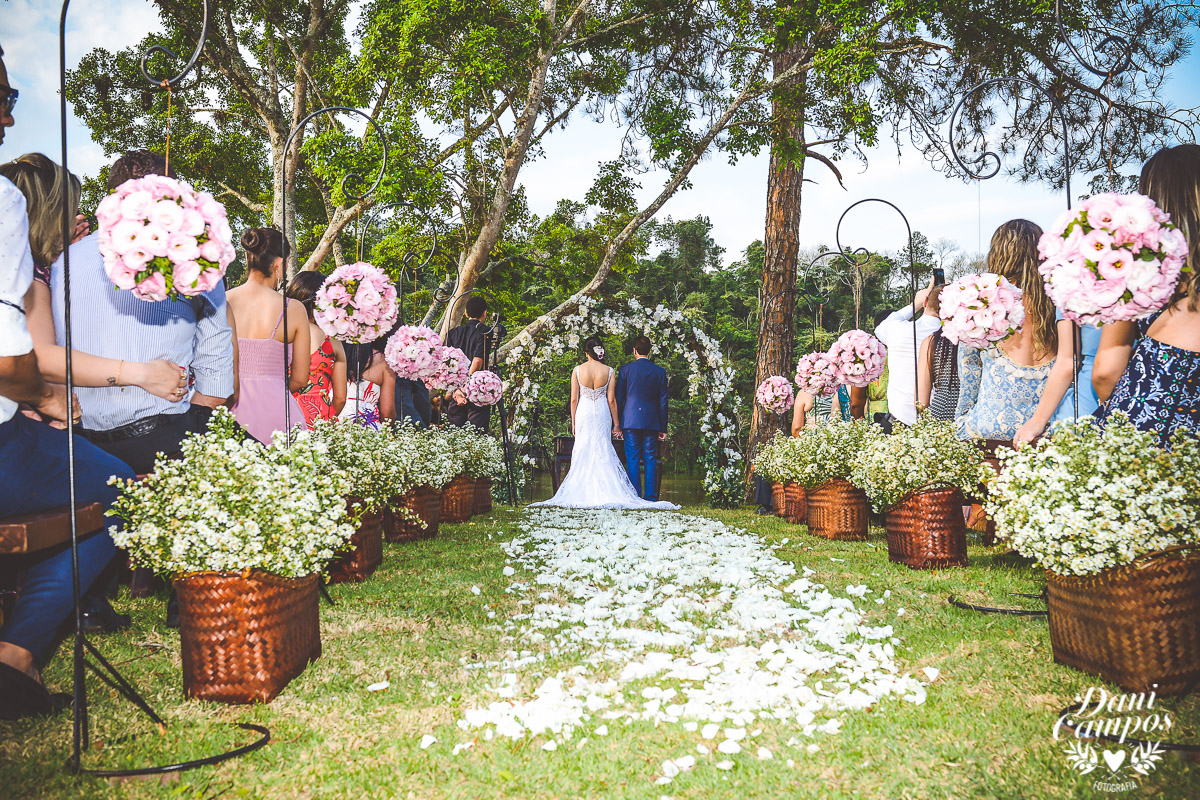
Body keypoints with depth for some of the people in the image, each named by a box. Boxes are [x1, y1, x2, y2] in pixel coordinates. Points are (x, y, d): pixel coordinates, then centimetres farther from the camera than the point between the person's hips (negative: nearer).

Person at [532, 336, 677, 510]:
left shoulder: (577, 370, -4)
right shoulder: (608, 371, -4)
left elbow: (574, 399, -1)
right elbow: (612, 400, -3)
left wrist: (573, 422, 8)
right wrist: (616, 424, 3)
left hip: (583, 414, 0)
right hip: (602, 415, 0)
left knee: (583, 454, 6)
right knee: (603, 453, 5)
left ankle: (583, 494, 6)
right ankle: (604, 494, 1)